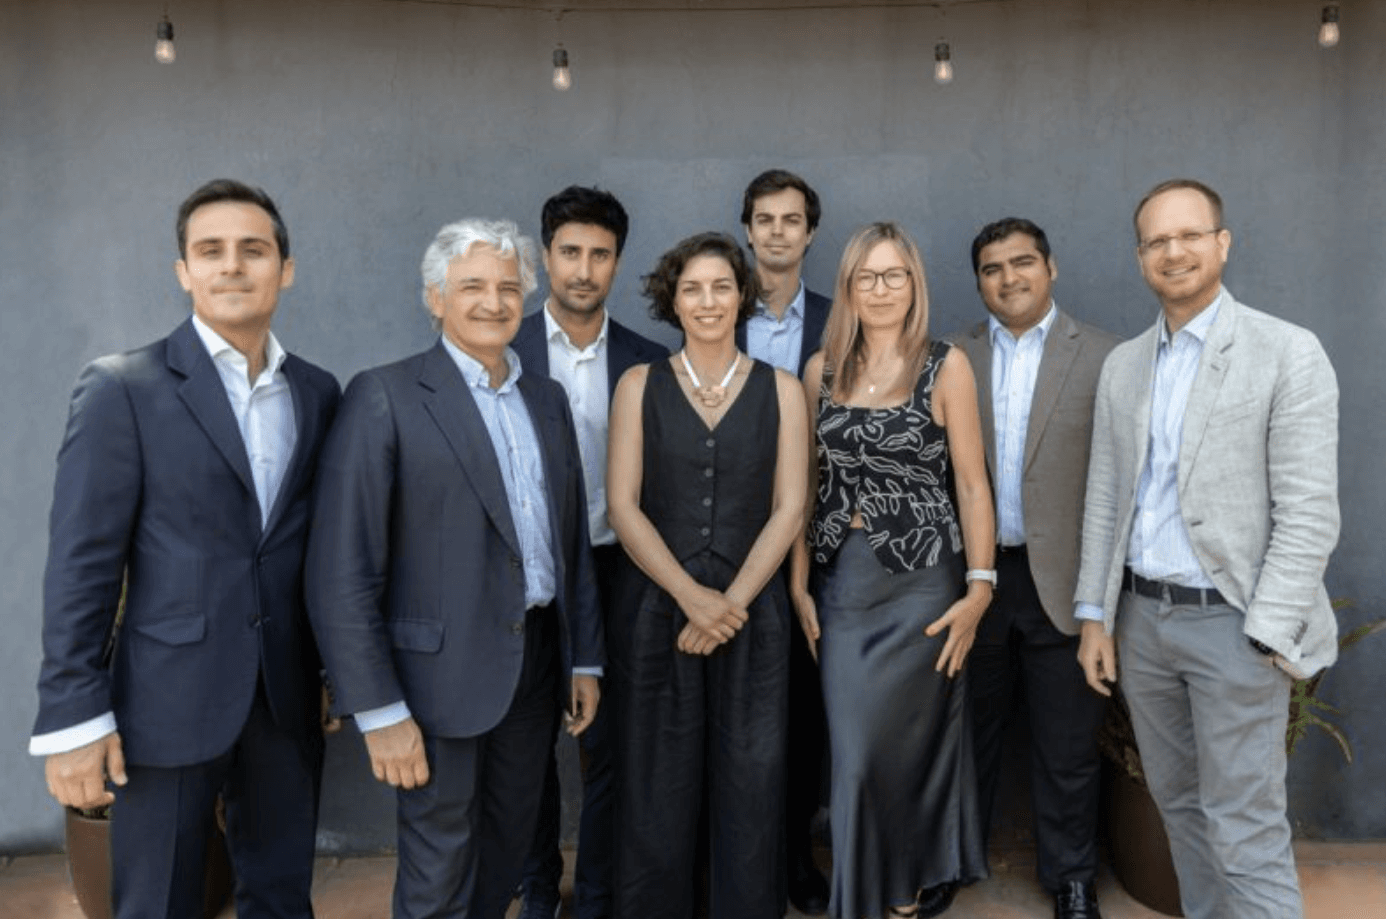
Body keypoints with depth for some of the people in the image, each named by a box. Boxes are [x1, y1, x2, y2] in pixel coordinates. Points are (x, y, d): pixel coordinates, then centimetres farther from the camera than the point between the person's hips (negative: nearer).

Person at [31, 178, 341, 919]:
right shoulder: (122, 388, -7)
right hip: (170, 697, -4)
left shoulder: (318, 392, 7)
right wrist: (74, 717, -12)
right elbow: (80, 564, -9)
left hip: (288, 697, 4)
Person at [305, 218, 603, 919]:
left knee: (505, 857, 21)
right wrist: (379, 710, -16)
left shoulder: (547, 399, 9)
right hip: (441, 672, -5)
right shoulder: (384, 397, -10)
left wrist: (585, 659, 12)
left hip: (536, 664, 6)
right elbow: (341, 572, -14)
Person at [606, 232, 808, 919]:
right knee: (657, 791, 6)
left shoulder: (780, 390, 5)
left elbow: (789, 509, 0)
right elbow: (622, 506, -3)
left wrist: (730, 602, -11)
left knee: (749, 788, 6)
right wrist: (691, 596, -13)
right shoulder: (640, 386, 4)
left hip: (752, 614, 1)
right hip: (656, 611, 0)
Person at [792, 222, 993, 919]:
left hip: (921, 577, -2)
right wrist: (798, 585, 3)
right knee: (853, 748, 6)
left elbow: (971, 482, -3)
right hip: (841, 580, 3)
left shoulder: (946, 366, -2)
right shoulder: (822, 370, 6)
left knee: (911, 739, 6)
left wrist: (980, 587, -9)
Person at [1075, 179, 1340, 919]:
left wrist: (1267, 636, -15)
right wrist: (1096, 615, 7)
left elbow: (1308, 512, -12)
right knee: (1179, 804, 17)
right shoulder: (1122, 365, 9)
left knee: (1245, 833, -2)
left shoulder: (1288, 353, -7)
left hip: (1232, 622, -5)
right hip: (1141, 616, 6)